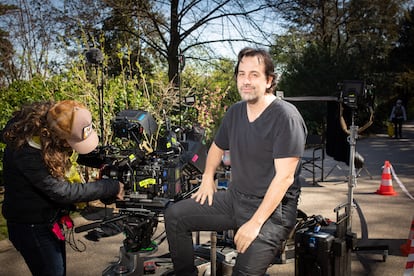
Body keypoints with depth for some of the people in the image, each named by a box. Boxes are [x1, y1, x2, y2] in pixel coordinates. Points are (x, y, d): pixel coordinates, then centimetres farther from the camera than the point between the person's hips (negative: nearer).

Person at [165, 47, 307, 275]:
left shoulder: (286, 117, -17)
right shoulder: (235, 112, 7)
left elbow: (284, 177, -22)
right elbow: (217, 146, 26)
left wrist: (255, 223, -24)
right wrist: (207, 178, 10)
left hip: (273, 208, -7)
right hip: (235, 197, 7)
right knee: (174, 215, 0)